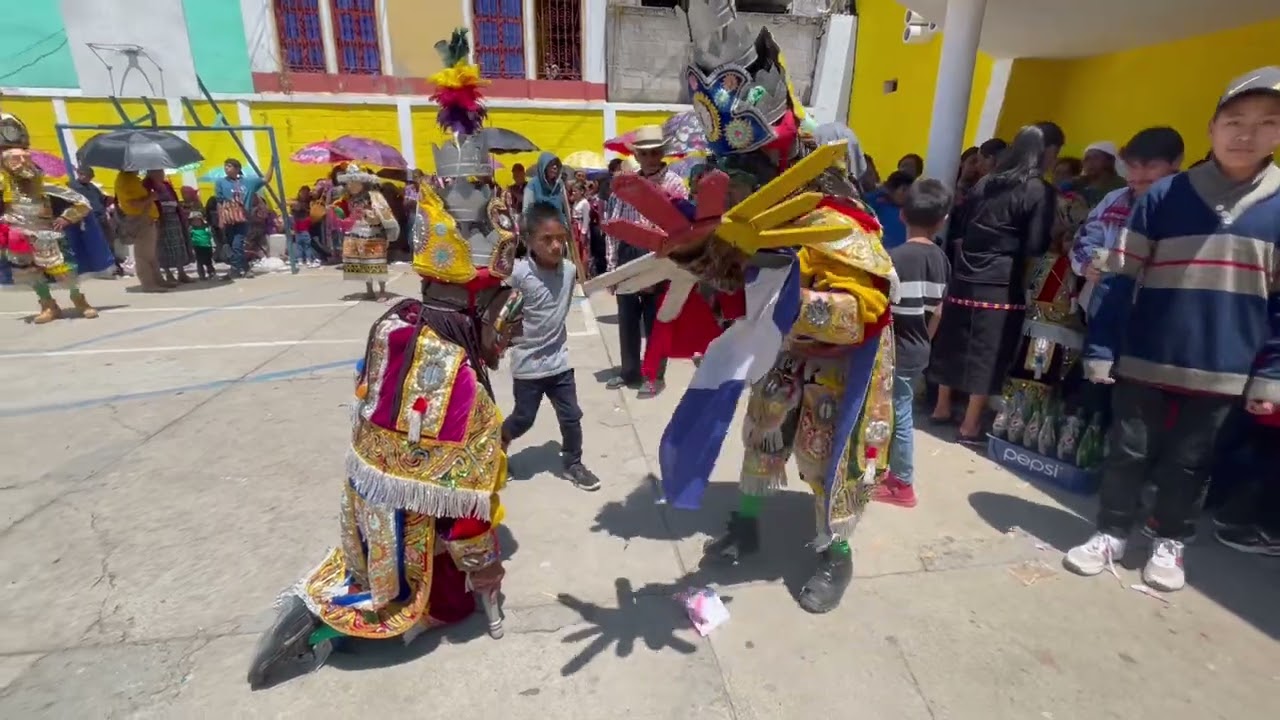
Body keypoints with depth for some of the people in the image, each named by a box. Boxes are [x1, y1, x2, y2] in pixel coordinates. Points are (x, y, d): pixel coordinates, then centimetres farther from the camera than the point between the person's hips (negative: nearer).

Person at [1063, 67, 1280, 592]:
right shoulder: (1164, 196, -2)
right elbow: (1119, 278, -4)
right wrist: (1099, 349, -7)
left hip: (1221, 372, 1)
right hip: (1143, 360, -1)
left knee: (1188, 464, 13)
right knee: (1128, 454, 8)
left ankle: (1169, 543, 30)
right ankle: (1111, 533, 24)